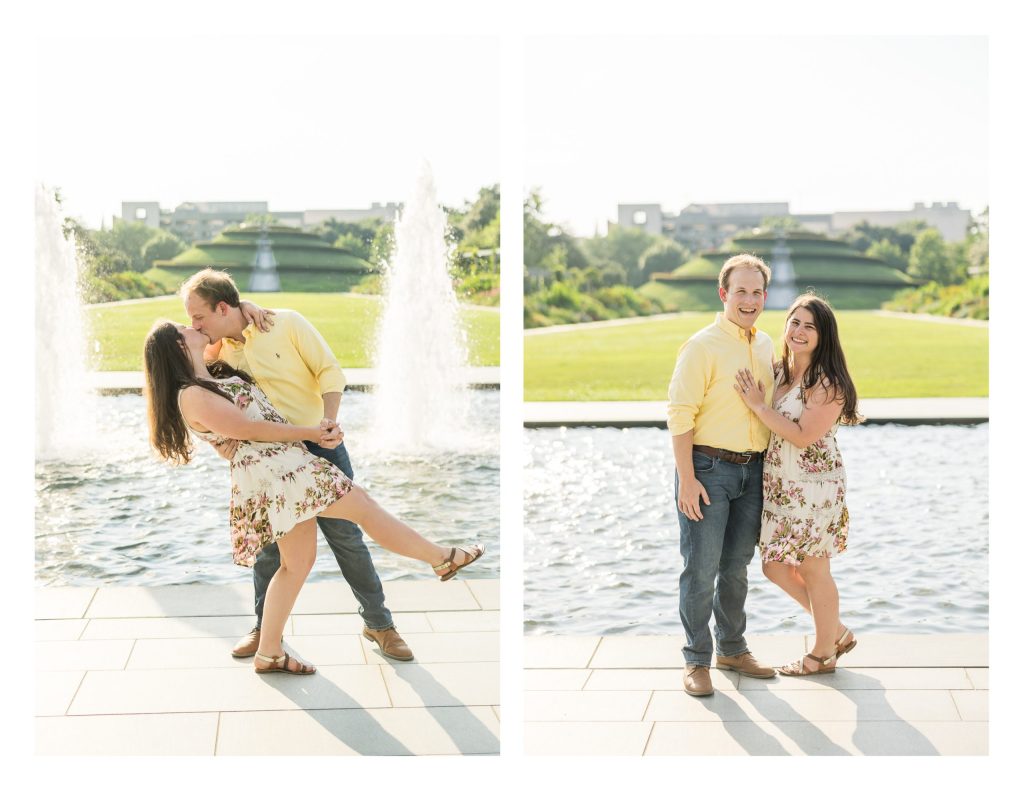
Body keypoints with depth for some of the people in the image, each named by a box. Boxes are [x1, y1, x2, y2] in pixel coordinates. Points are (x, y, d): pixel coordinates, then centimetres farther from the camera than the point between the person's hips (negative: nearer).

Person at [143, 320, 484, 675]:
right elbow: (252, 429, -15)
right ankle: (442, 558, 13)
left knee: (297, 562, 13)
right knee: (363, 505, -1)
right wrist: (310, 433, -10)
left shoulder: (211, 376, 15)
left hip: (286, 467, 10)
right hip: (272, 469, -10)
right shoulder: (193, 397, -13)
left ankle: (269, 653, 18)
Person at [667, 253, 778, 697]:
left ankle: (732, 649, 28)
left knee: (736, 567, 15)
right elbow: (680, 415, -14)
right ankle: (696, 661, 9)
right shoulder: (703, 346, -10)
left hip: (752, 470, 6)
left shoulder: (765, 345, 11)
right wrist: (686, 479, -18)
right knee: (701, 568, -1)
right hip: (708, 468, -6)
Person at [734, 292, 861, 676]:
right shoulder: (777, 372, 7)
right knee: (776, 567, 13)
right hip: (778, 486, 8)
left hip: (814, 487, -8)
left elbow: (804, 436, -22)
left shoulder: (827, 382, -16)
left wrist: (758, 405, -18)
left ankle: (823, 654, 24)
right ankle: (837, 632, 31)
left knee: (814, 571, 5)